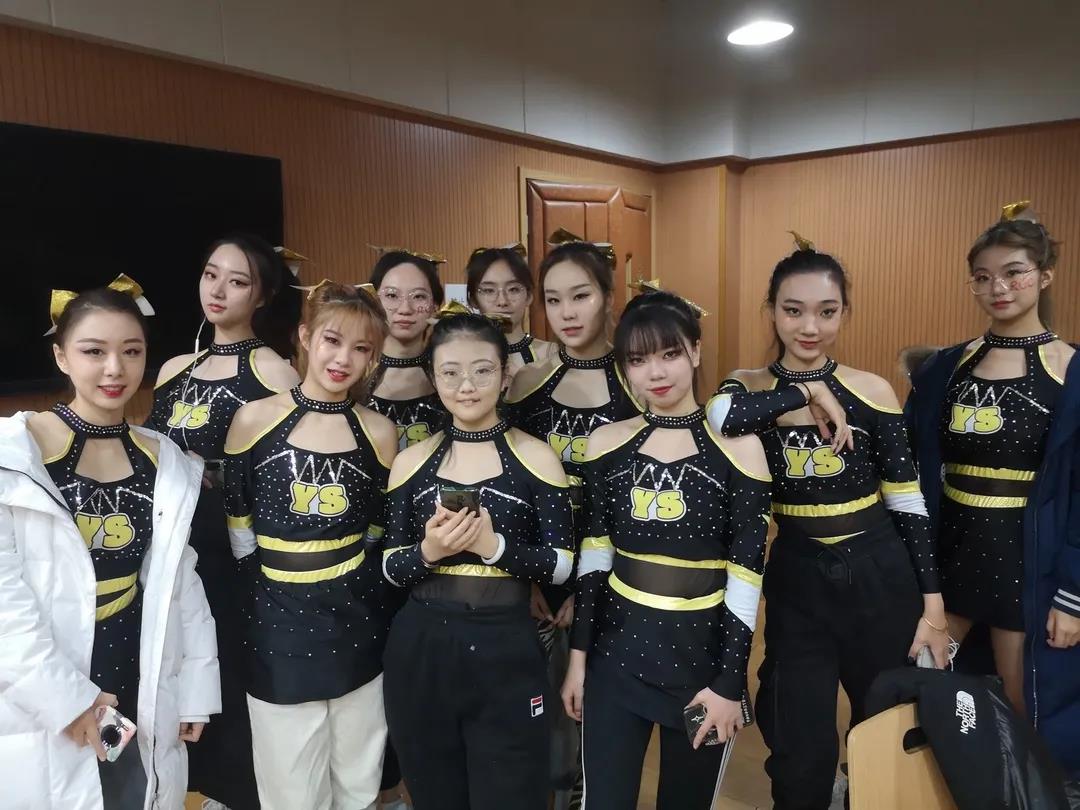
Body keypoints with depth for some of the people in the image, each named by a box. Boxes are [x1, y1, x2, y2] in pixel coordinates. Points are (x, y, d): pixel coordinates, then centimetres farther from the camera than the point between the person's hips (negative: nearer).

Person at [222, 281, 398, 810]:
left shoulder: (379, 433, -1)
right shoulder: (255, 419, -5)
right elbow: (236, 524, 2)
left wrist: (352, 578, 5)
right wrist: (273, 580, 1)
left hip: (355, 621, 2)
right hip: (279, 624, -1)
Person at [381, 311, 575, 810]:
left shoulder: (535, 458, -4)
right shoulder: (411, 461, 3)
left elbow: (561, 565, -6)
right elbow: (390, 570, 4)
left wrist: (495, 545, -22)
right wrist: (428, 551, -17)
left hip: (506, 653, -2)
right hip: (419, 653, 3)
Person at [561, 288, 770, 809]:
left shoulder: (739, 446, -8)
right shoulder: (606, 443, 0)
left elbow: (746, 575, -8)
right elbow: (594, 555, 4)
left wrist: (730, 681, -8)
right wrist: (578, 655, 4)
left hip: (703, 651, -1)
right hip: (616, 650, 2)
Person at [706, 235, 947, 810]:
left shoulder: (872, 390, -3)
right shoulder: (747, 389, -5)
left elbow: (908, 500, 0)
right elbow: (715, 417, -30)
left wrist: (933, 602, -2)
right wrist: (808, 393, -21)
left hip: (882, 577, 1)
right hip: (796, 582, -1)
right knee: (801, 758, 9)